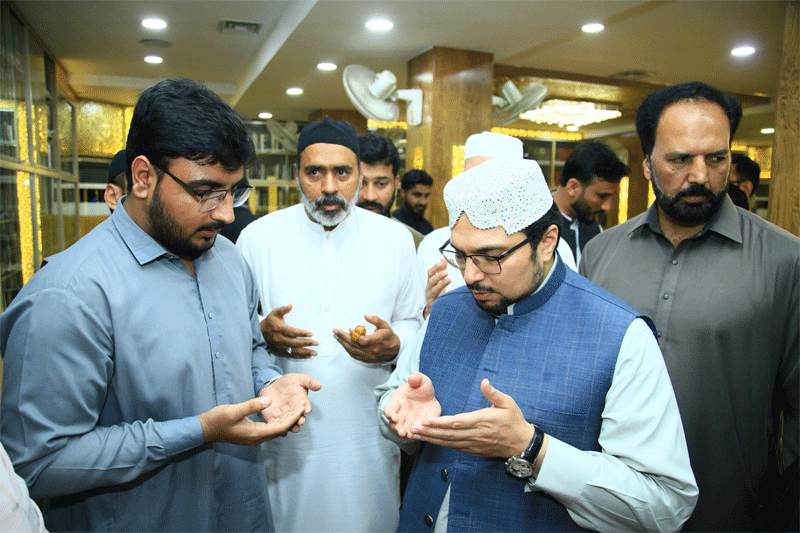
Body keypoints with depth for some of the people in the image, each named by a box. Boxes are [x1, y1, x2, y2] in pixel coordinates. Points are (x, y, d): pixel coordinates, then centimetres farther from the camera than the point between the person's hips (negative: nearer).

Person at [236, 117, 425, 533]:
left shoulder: (395, 237, 0)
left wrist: (393, 345, -16)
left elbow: (414, 322, 6)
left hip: (368, 433, 1)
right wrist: (262, 334, -17)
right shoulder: (258, 236, -2)